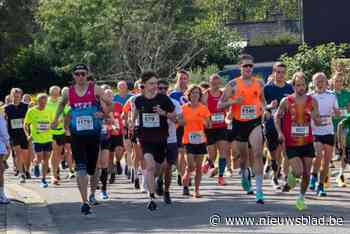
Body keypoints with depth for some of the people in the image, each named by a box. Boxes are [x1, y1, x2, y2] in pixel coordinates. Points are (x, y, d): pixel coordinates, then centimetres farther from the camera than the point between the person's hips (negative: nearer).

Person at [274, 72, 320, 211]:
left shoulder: (312, 101, 0)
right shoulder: (286, 101, -5)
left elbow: (318, 122, 3)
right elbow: (277, 117, 7)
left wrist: (313, 116, -19)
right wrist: (279, 132, -7)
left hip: (307, 143, 3)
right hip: (291, 144, -3)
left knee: (306, 174, 3)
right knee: (298, 172, -15)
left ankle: (301, 198, 23)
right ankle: (291, 174, 22)